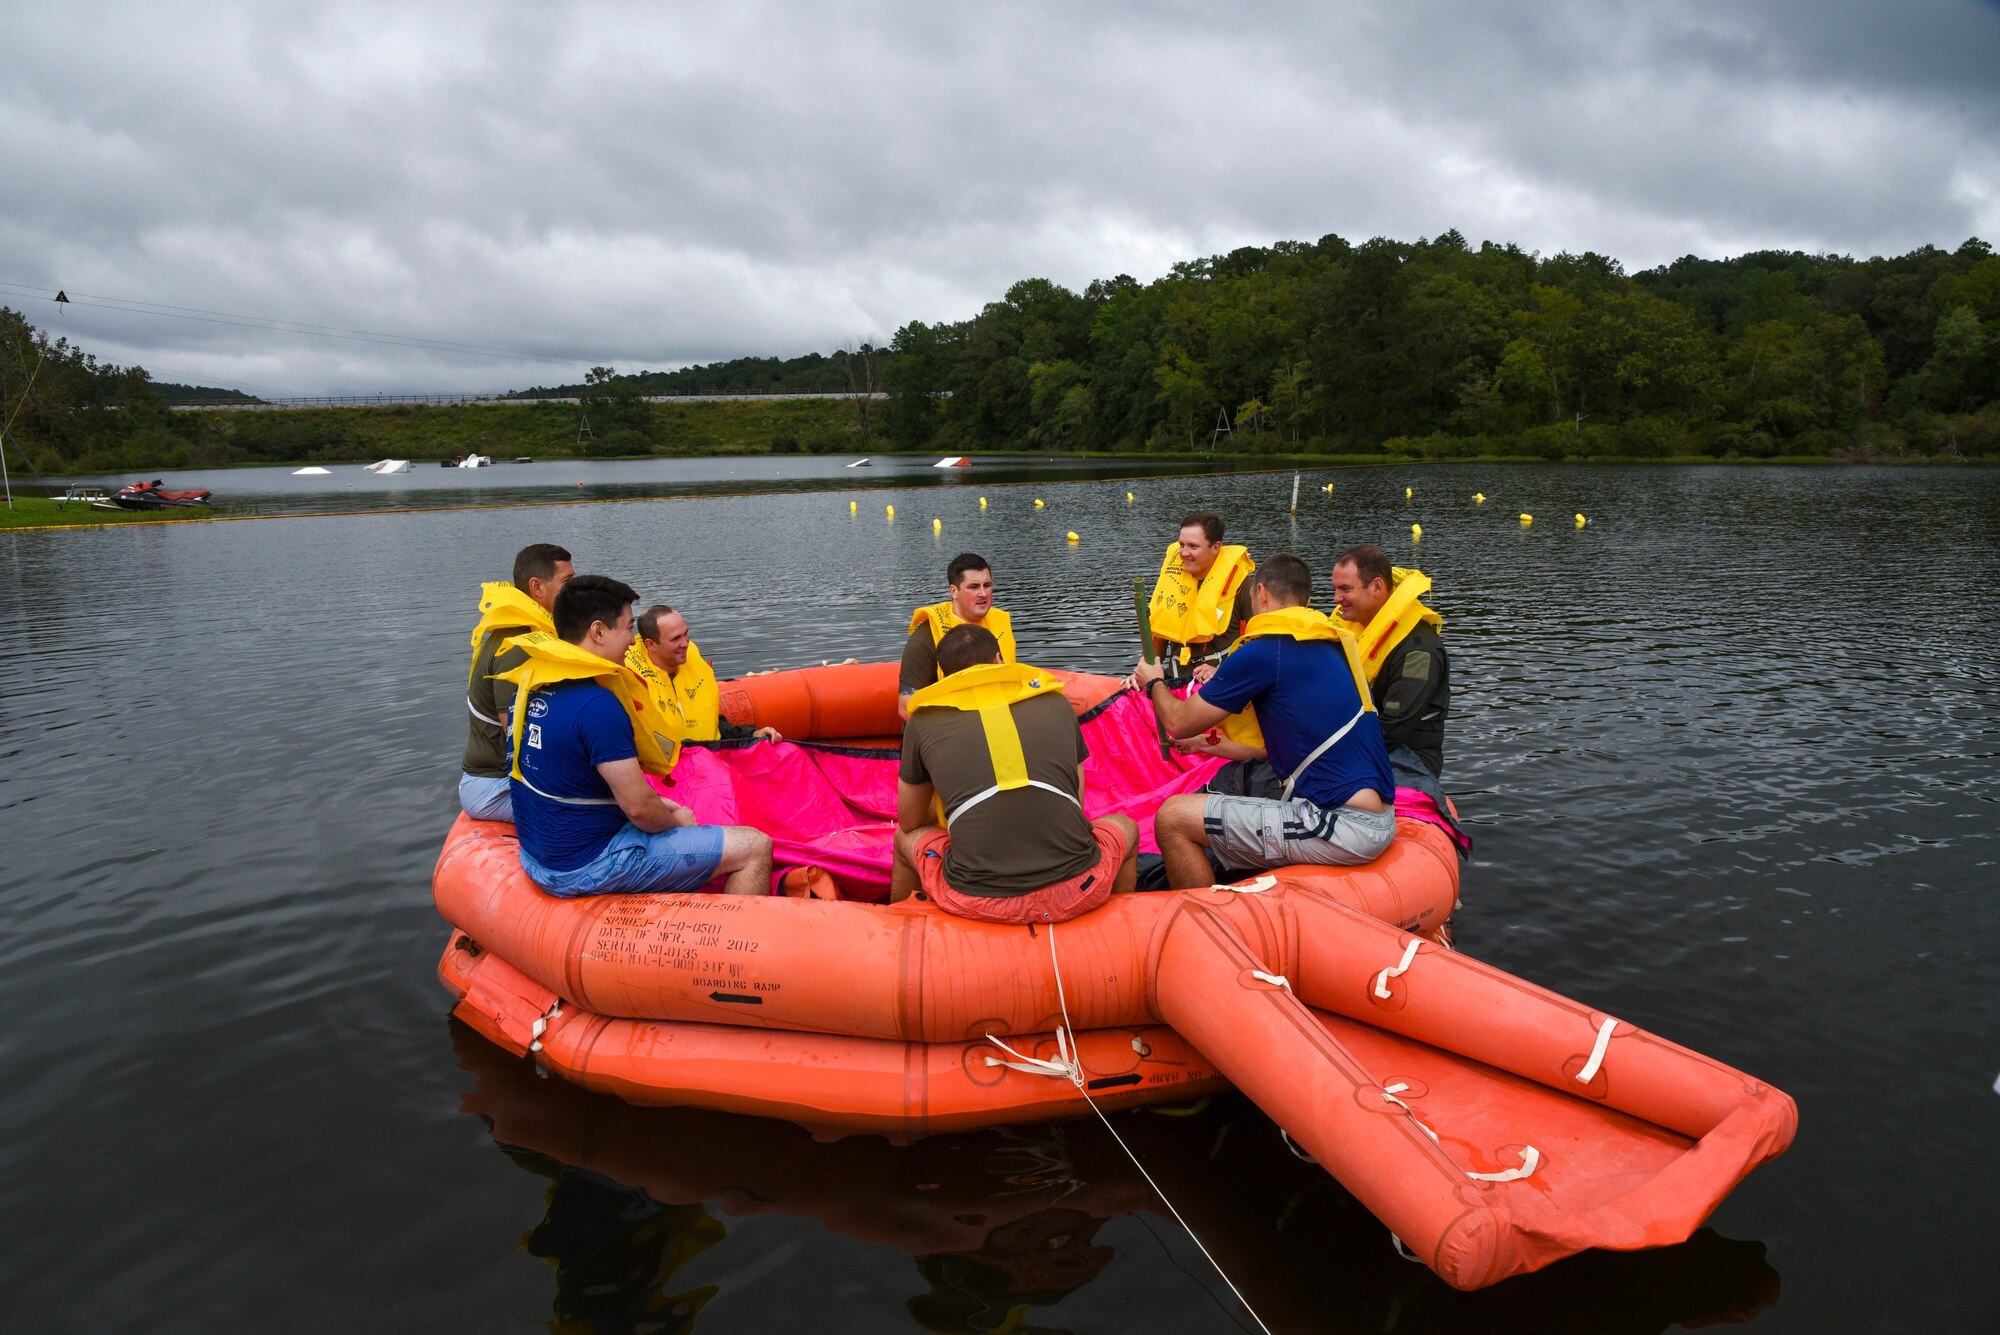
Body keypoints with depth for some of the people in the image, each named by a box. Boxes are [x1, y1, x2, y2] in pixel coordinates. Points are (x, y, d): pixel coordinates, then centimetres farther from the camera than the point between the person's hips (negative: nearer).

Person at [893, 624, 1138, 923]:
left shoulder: (924, 720, 10)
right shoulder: (1057, 702, 14)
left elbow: (910, 822, 23)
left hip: (975, 902, 0)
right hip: (1074, 893, 1)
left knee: (906, 839, 33)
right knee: (1125, 827, 35)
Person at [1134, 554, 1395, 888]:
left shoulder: (1261, 652, -9)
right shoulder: (1335, 645, 15)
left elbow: (1178, 722, 1)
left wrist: (1154, 682, 23)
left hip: (1342, 826, -9)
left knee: (1172, 818, -5)